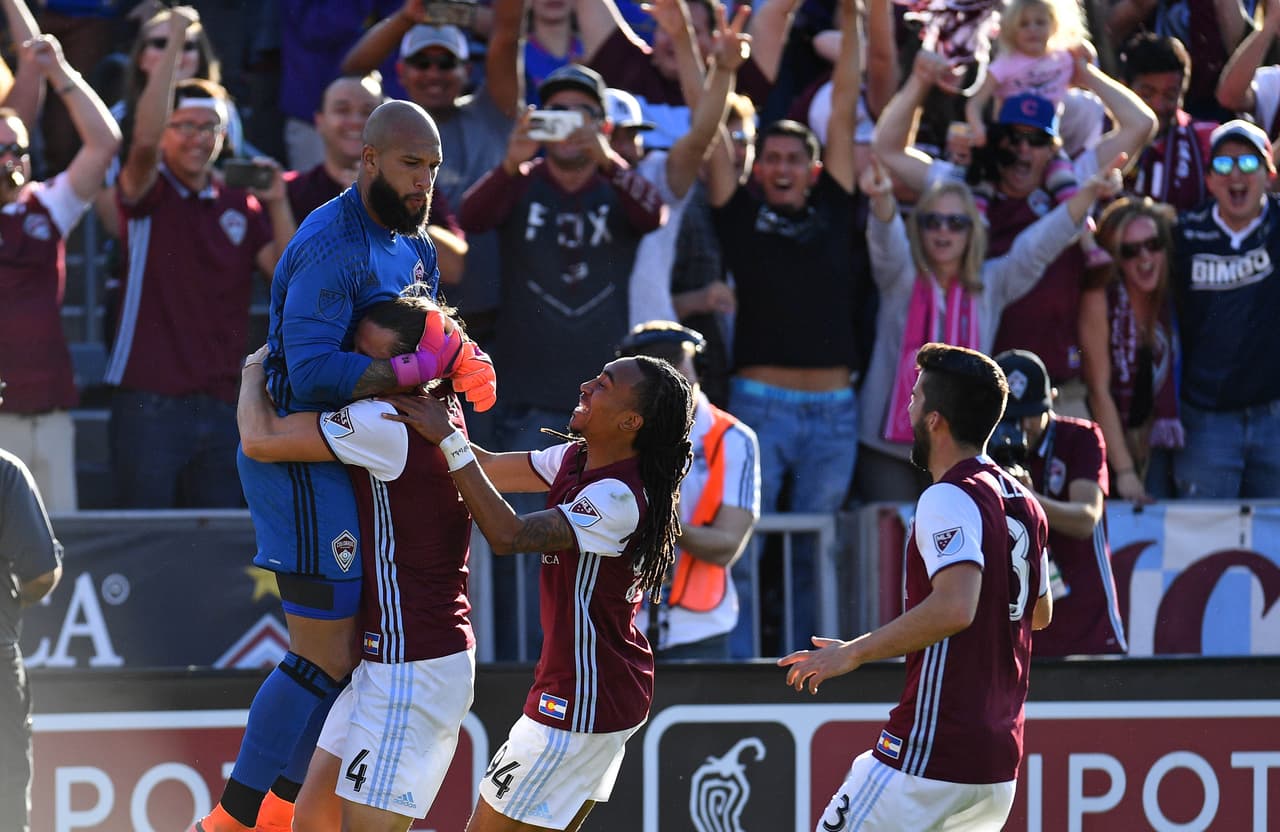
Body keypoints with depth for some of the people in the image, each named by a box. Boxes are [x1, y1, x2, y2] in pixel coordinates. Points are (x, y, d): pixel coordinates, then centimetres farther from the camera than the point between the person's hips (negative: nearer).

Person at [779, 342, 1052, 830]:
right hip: (1000, 757, 9)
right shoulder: (1023, 503, 13)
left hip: (931, 752, -9)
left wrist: (853, 653, -22)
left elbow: (954, 608, -30)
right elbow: (1041, 612, 27)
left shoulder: (949, 500, -15)